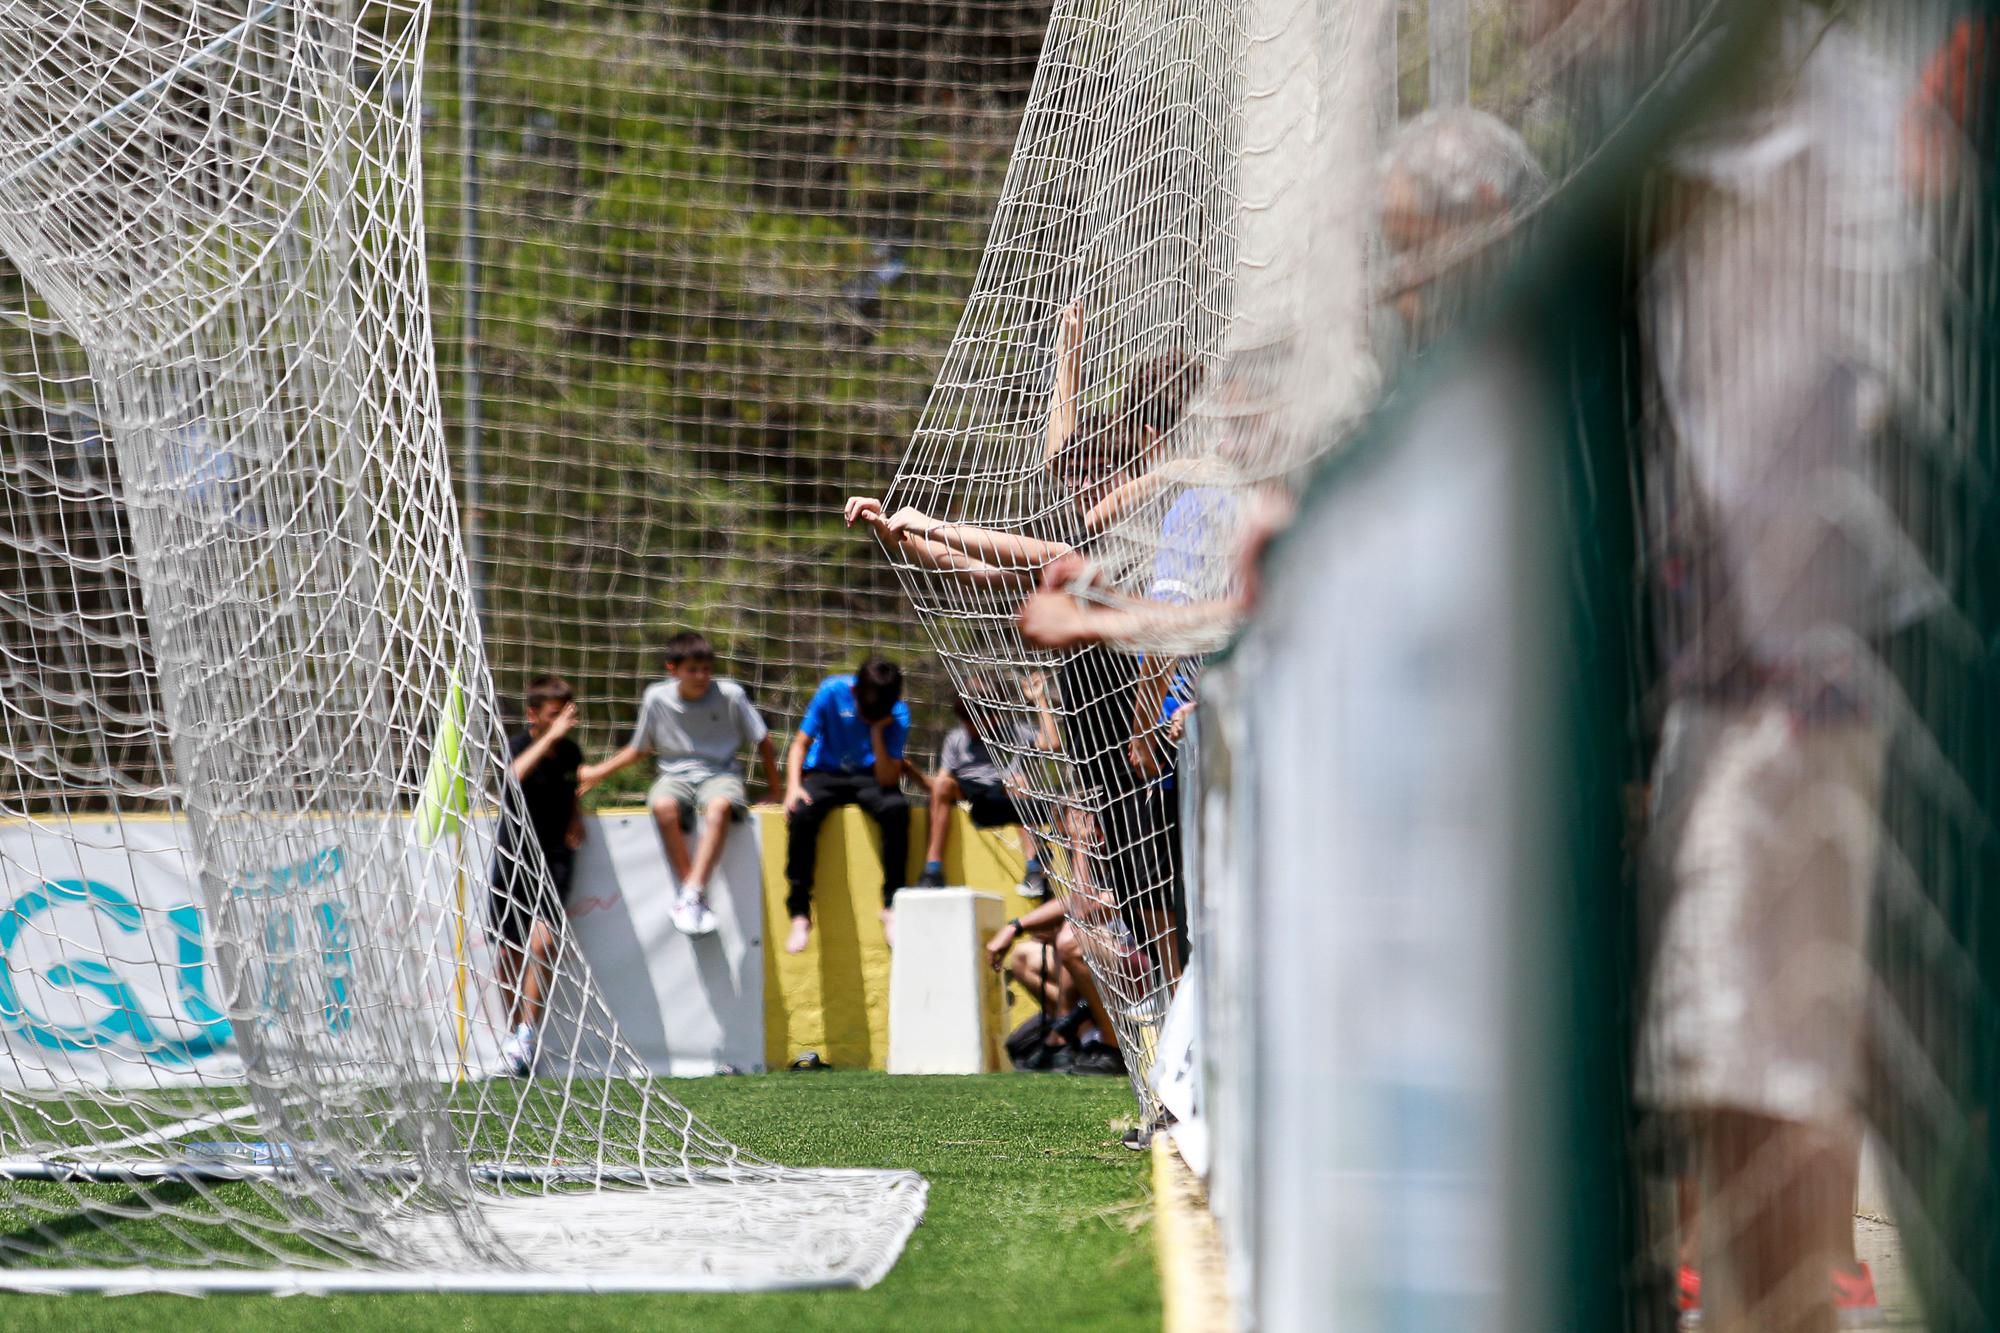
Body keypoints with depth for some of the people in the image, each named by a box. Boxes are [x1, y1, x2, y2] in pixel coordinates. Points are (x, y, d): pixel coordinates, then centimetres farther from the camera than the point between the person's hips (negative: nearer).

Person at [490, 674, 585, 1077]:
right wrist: (550, 737, -39)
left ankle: (527, 1034, -15)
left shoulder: (570, 752, 3)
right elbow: (515, 773, -36)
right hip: (513, 858, -1)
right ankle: (514, 1027, 25)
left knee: (542, 942, -17)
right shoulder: (518, 744, -11)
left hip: (554, 857, 1)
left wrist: (576, 815, 5)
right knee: (509, 952, 6)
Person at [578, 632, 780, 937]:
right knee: (663, 807, -37)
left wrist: (773, 788, 6)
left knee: (719, 806, -40)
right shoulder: (656, 698, 1)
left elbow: (762, 740, 7)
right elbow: (640, 749, 18)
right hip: (676, 775, 1)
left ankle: (691, 894, -41)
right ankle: (693, 896, -31)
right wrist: (598, 772, 14)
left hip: (720, 774, -1)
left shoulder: (730, 695, -4)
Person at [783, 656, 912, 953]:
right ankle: (800, 913, -26)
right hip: (824, 773, 0)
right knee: (802, 813, -34)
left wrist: (877, 731, -28)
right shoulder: (832, 692, -16)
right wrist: (793, 785, -25)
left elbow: (888, 779, -20)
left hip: (870, 777, 0)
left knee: (896, 808, -34)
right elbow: (801, 744, -9)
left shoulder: (897, 715, -14)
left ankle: (892, 906, -22)